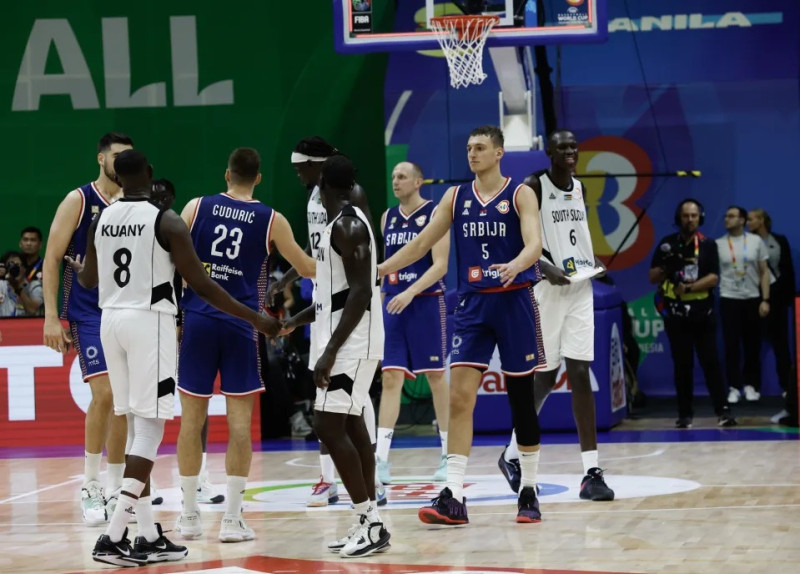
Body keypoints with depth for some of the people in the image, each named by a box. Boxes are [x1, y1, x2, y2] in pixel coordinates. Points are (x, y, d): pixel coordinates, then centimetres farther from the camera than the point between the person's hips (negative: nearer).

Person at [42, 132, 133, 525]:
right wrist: (51, 316, -13)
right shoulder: (78, 201, -5)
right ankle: (90, 486, -6)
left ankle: (115, 490, 15)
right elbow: (51, 259, -6)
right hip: (88, 312, -5)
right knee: (104, 393, -17)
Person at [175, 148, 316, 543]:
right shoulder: (271, 221, 2)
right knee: (239, 420, 2)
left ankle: (189, 516, 11)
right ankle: (232, 518, -1)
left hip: (198, 320, 1)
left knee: (192, 417, 7)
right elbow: (308, 269, 13)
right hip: (241, 323, -1)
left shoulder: (197, 207, 4)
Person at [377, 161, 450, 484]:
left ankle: (449, 456, 12)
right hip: (394, 304, 5)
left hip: (426, 303, -5)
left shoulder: (435, 214, -6)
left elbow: (440, 265, -13)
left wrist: (410, 292, -23)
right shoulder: (388, 218, 12)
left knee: (436, 376, 3)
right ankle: (381, 460, -6)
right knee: (390, 377, -2)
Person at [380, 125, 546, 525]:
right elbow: (422, 243, 14)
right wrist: (379, 270, 6)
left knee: (521, 398, 5)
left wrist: (514, 266, -38)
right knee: (459, 396, -8)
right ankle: (453, 498, -11)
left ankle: (529, 492, 17)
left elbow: (534, 244, -16)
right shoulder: (456, 197, 10)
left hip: (514, 301, -3)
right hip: (472, 304, 3)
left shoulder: (520, 195, -3)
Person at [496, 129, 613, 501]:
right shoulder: (534, 186, -7)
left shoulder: (579, 188, 13)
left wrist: (593, 261, 7)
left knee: (580, 376, -4)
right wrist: (545, 266, -23)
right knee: (544, 378, 1)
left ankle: (591, 472, -9)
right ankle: (512, 454, 25)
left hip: (580, 289, 5)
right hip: (547, 289, -5)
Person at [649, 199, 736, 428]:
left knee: (710, 361, -3)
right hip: (676, 313, 1)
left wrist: (688, 287, -16)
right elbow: (652, 277, 6)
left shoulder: (708, 245, 2)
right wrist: (666, 267, -14)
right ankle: (685, 413, 8)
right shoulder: (667, 244, 5)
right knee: (682, 364, 3)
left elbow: (713, 278, -7)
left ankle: (723, 410, -4)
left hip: (703, 312, -1)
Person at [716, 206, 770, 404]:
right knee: (731, 345, -2)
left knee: (752, 345, 4)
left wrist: (765, 300, -4)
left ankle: (751, 385, 14)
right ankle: (734, 387, 3)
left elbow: (764, 272, 3)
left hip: (752, 299, 0)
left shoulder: (756, 241, 2)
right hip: (729, 300, 0)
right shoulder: (718, 244, 2)